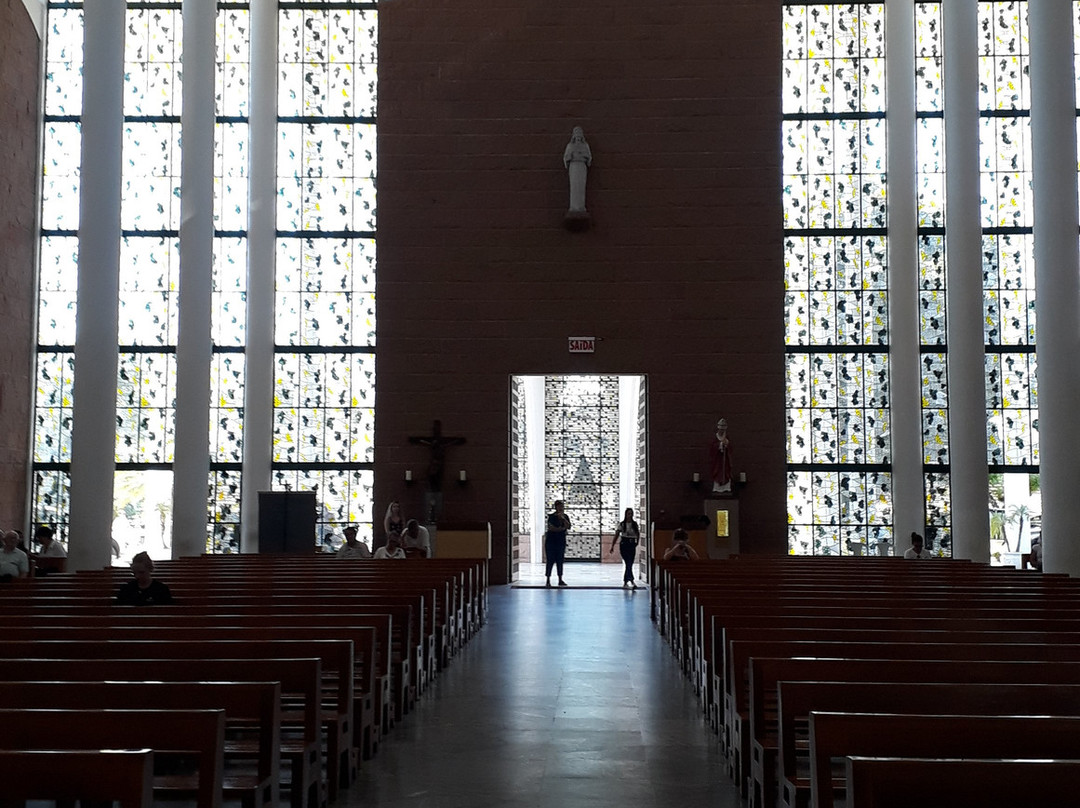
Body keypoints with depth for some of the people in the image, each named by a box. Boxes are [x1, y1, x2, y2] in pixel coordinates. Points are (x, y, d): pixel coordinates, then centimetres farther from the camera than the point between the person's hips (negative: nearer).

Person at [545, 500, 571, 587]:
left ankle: (560, 580, 8)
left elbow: (568, 527, -6)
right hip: (551, 541, -4)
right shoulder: (552, 517, -7)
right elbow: (551, 528, -18)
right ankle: (548, 580, -1)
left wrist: (563, 518, -17)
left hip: (561, 542, 4)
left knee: (560, 560, 5)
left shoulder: (565, 517, 7)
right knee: (551, 561, -5)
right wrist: (562, 529, -13)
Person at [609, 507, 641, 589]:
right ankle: (632, 582, -23)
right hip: (624, 545, -4)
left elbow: (638, 535, 14)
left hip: (632, 545, 4)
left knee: (629, 564, 8)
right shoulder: (622, 524, -2)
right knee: (629, 563, -14)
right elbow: (616, 536, -1)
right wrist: (612, 546, -5)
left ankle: (625, 582, 20)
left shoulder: (635, 524, 8)